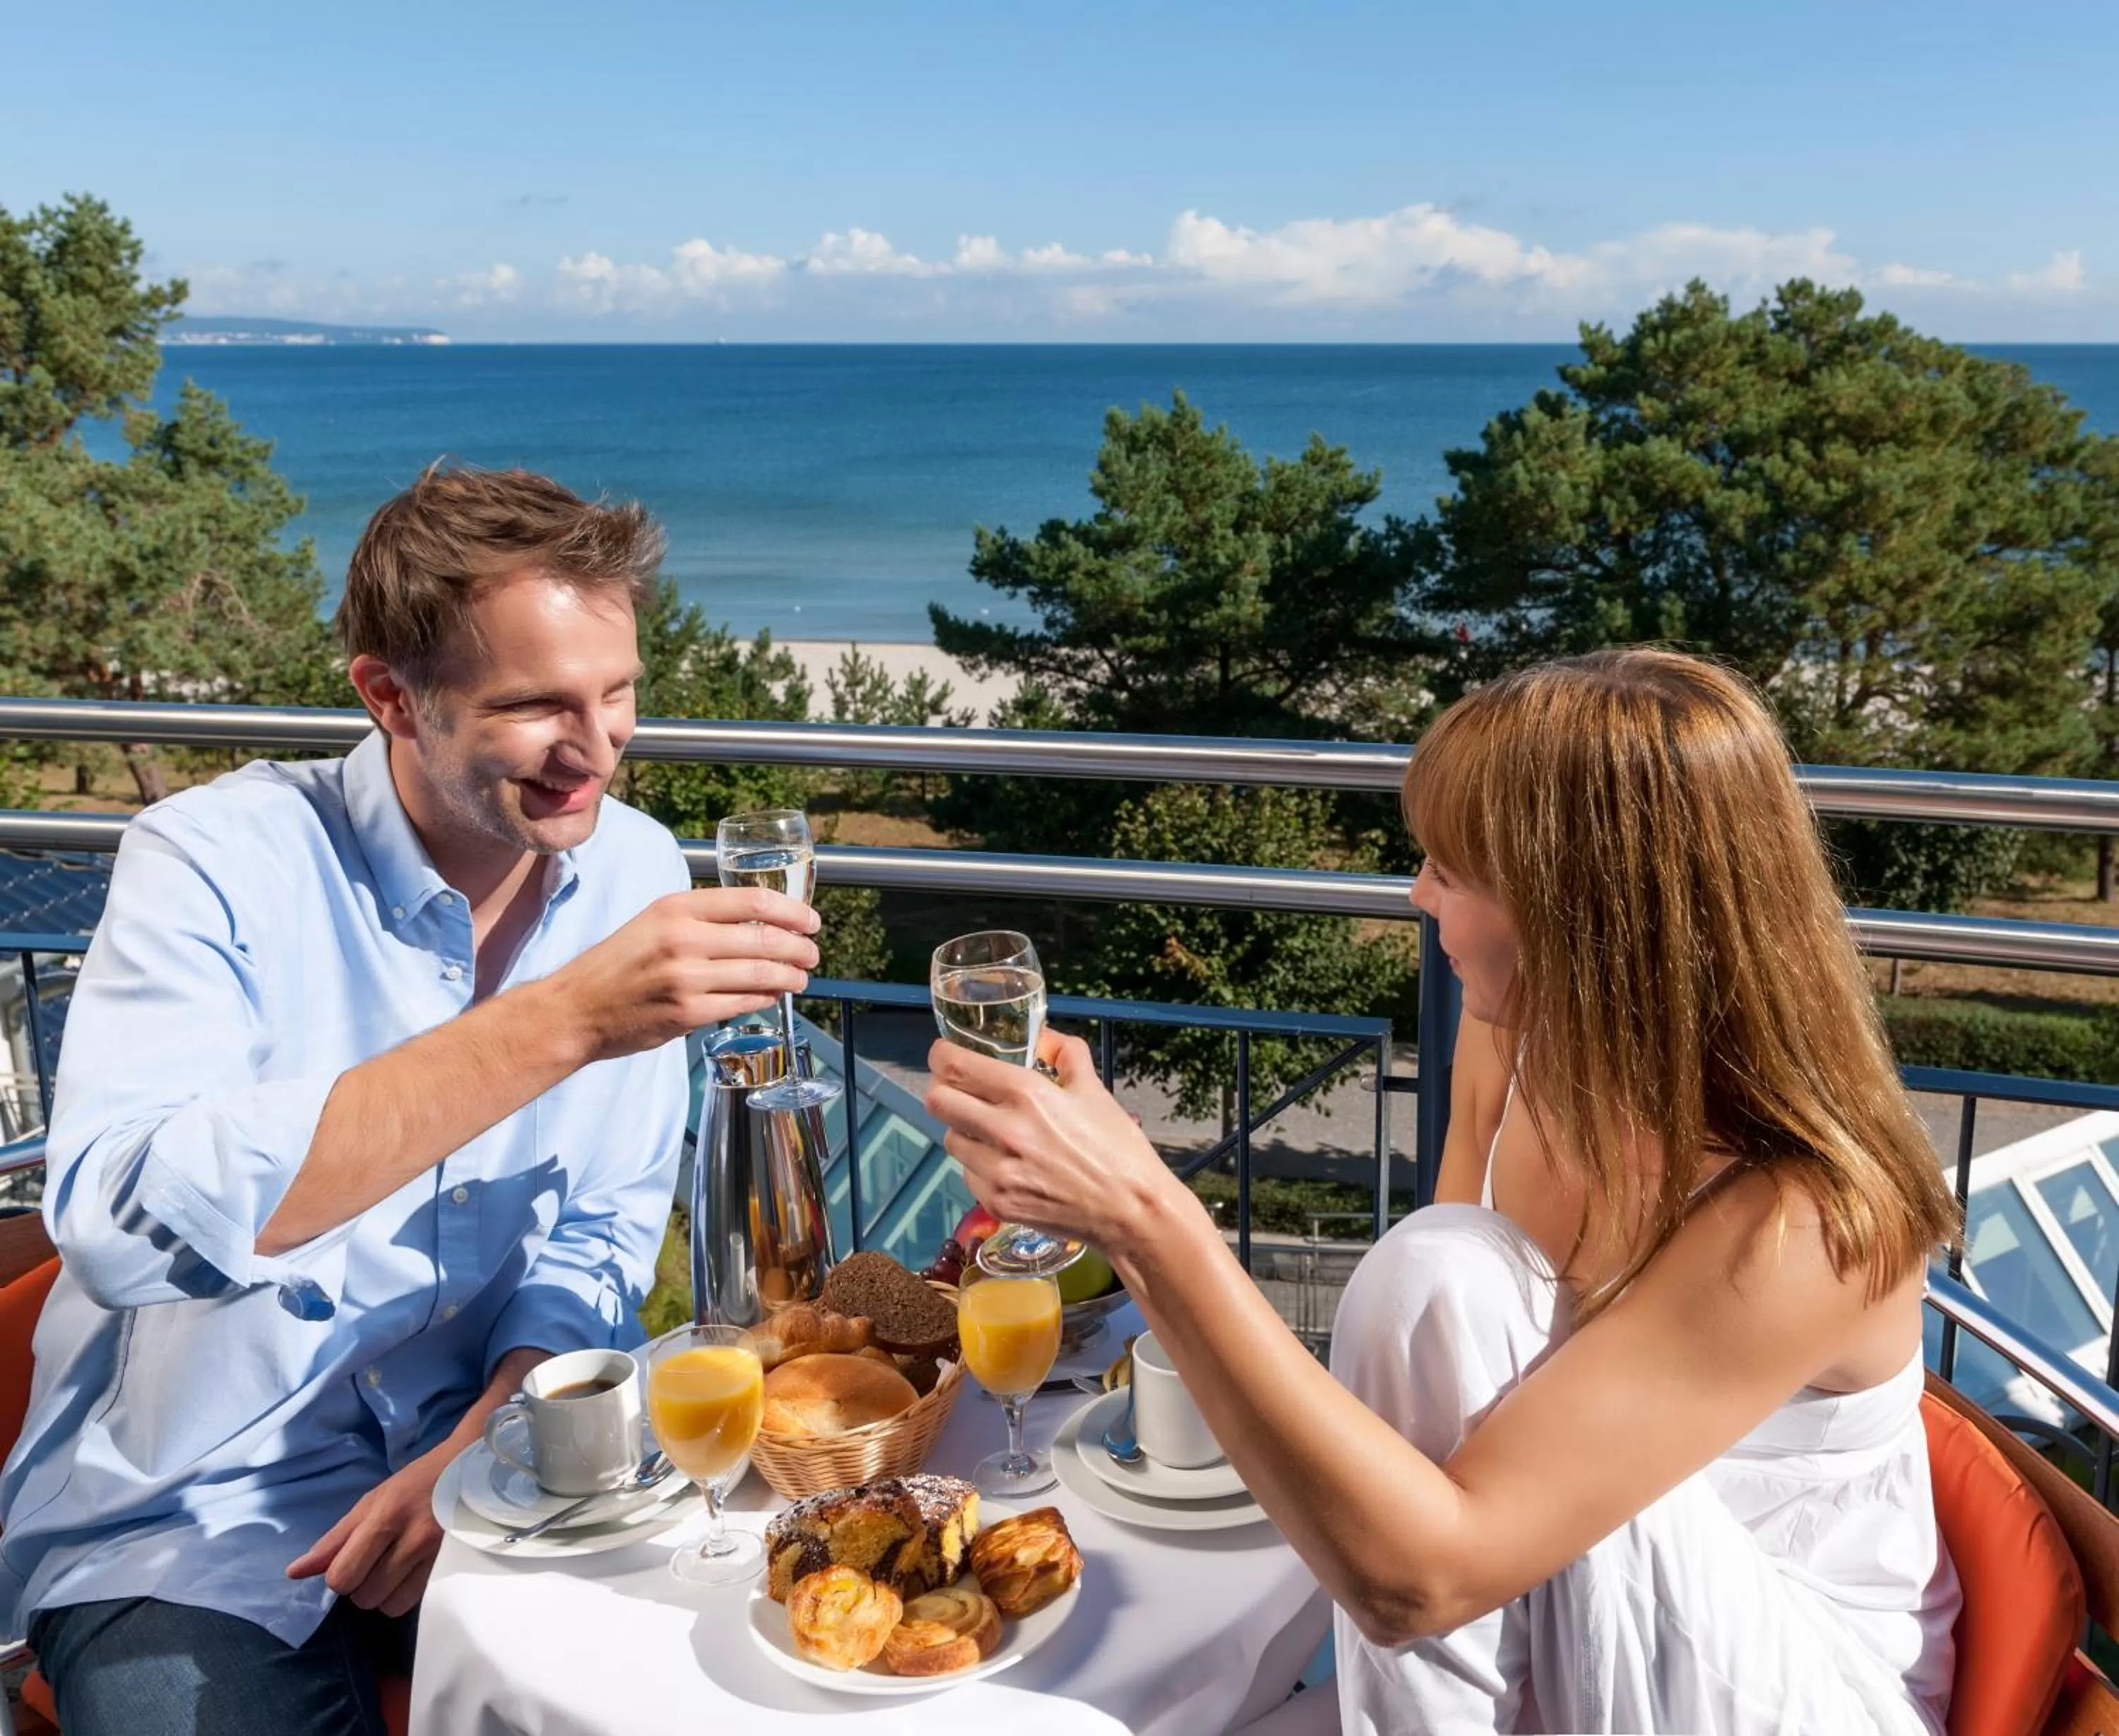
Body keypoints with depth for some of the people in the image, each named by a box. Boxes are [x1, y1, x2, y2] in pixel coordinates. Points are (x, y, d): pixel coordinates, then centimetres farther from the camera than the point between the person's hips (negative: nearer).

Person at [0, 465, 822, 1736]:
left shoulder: (633, 871, -4)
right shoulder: (218, 860, -17)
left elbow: (600, 1229, 2)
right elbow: (126, 1223, -34)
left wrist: (470, 1457, -14)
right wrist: (560, 1022, -39)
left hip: (477, 1466, 4)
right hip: (188, 1520, -3)